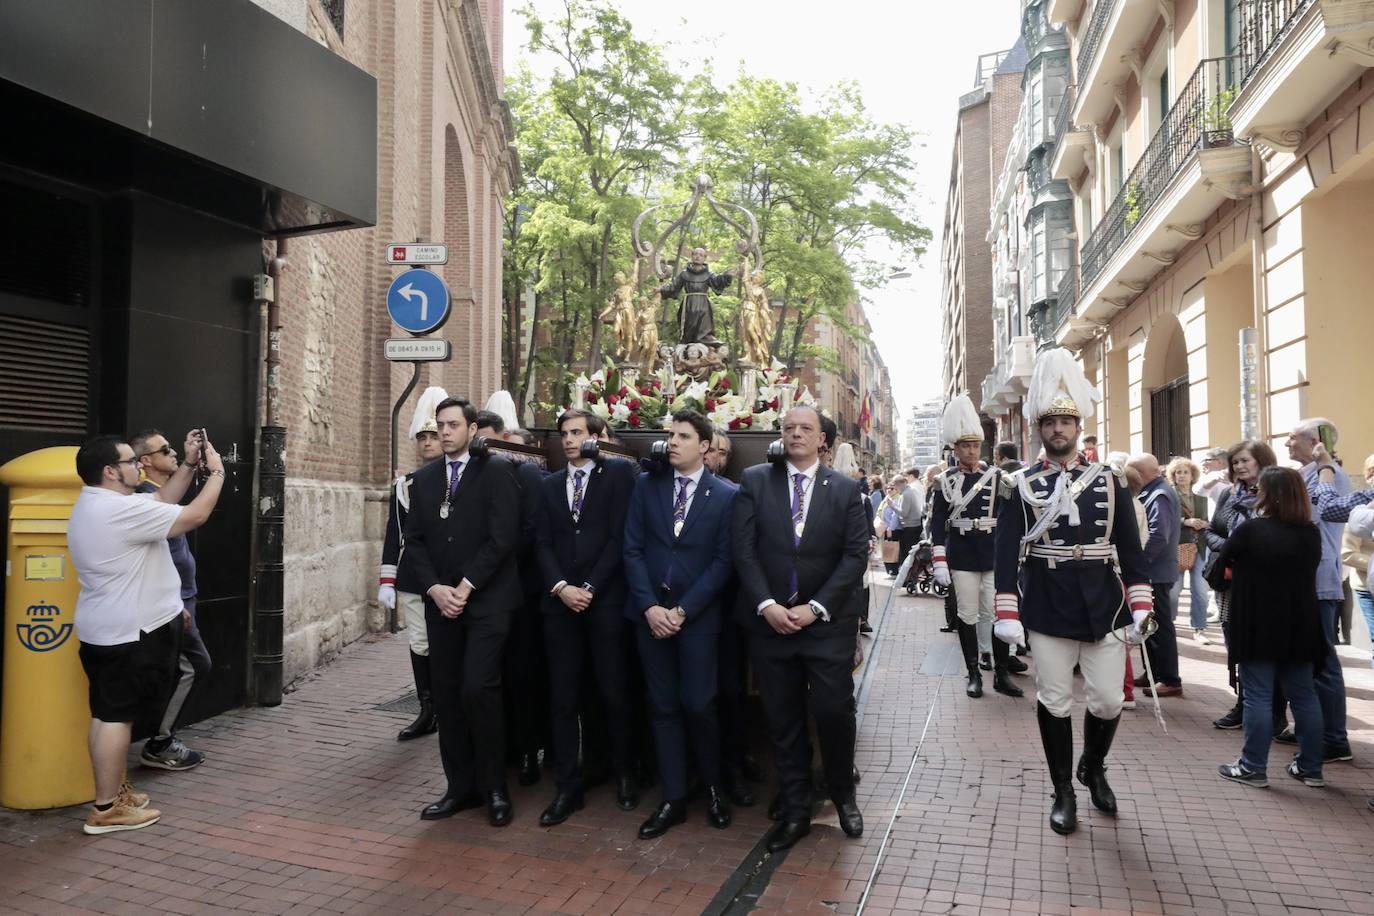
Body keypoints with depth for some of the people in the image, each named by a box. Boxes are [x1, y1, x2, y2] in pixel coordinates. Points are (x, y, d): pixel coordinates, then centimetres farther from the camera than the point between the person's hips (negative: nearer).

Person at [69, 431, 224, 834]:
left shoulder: (96, 504, 10)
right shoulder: (121, 510, -23)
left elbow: (162, 502, 17)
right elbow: (194, 516, -21)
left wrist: (189, 465, 8)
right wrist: (216, 472, -8)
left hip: (109, 629, 11)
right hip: (127, 632, -11)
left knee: (110, 713, 17)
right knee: (116, 715, -4)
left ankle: (115, 790, 28)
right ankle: (106, 809, 4)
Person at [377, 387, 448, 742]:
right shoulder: (403, 485, 9)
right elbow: (393, 536, 10)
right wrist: (386, 582, 5)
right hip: (411, 579, 4)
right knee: (419, 645, 8)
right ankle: (427, 712, 18)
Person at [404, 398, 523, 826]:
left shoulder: (496, 471, -3)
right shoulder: (424, 478, 13)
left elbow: (502, 536, -11)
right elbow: (414, 539, 9)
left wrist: (465, 587, -12)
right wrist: (434, 588, -5)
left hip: (487, 599, -5)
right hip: (440, 600, 5)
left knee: (478, 688, -11)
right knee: (446, 694, 6)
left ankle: (494, 788, 6)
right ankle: (459, 786, 18)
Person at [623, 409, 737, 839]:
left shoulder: (726, 495, -2)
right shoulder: (646, 485, 6)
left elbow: (722, 560, -6)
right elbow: (632, 549, 2)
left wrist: (682, 610, -12)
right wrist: (649, 606, -8)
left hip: (698, 614, -3)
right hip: (650, 612, 3)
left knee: (698, 704, -3)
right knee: (663, 706, 7)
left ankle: (713, 787, 23)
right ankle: (673, 799, 18)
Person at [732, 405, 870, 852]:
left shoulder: (845, 489, 2)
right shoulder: (755, 481, 3)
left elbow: (856, 555, -3)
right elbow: (743, 549, -2)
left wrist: (815, 608, -11)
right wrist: (766, 605, -12)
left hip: (828, 624, -1)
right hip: (769, 620, 1)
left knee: (833, 712, -1)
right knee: (783, 721, 8)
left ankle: (843, 795, 26)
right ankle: (794, 811, 23)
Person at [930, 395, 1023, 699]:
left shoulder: (996, 477, 3)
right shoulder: (946, 481, 1)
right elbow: (937, 523, 0)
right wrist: (939, 562, -6)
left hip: (994, 556, 1)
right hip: (962, 557, 0)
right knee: (967, 616, 6)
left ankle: (1002, 674, 13)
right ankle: (973, 674, 16)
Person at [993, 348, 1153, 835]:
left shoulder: (1110, 480, 4)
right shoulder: (1020, 486, -1)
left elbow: (1130, 547, 5)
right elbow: (1007, 552, -4)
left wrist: (1140, 606, 0)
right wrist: (1007, 614, -10)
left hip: (1104, 607, 2)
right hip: (1047, 610, -1)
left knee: (1108, 701, 7)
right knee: (1054, 702, 7)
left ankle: (1094, 769, 36)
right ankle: (1063, 791, 23)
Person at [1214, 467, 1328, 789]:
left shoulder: (1251, 529, -14)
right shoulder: (1311, 534, 3)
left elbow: (1222, 562, 1)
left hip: (1258, 627, -5)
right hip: (1299, 627, 5)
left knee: (1258, 696, 0)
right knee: (1304, 696, 12)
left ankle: (1253, 768, 5)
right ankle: (1310, 767, 20)